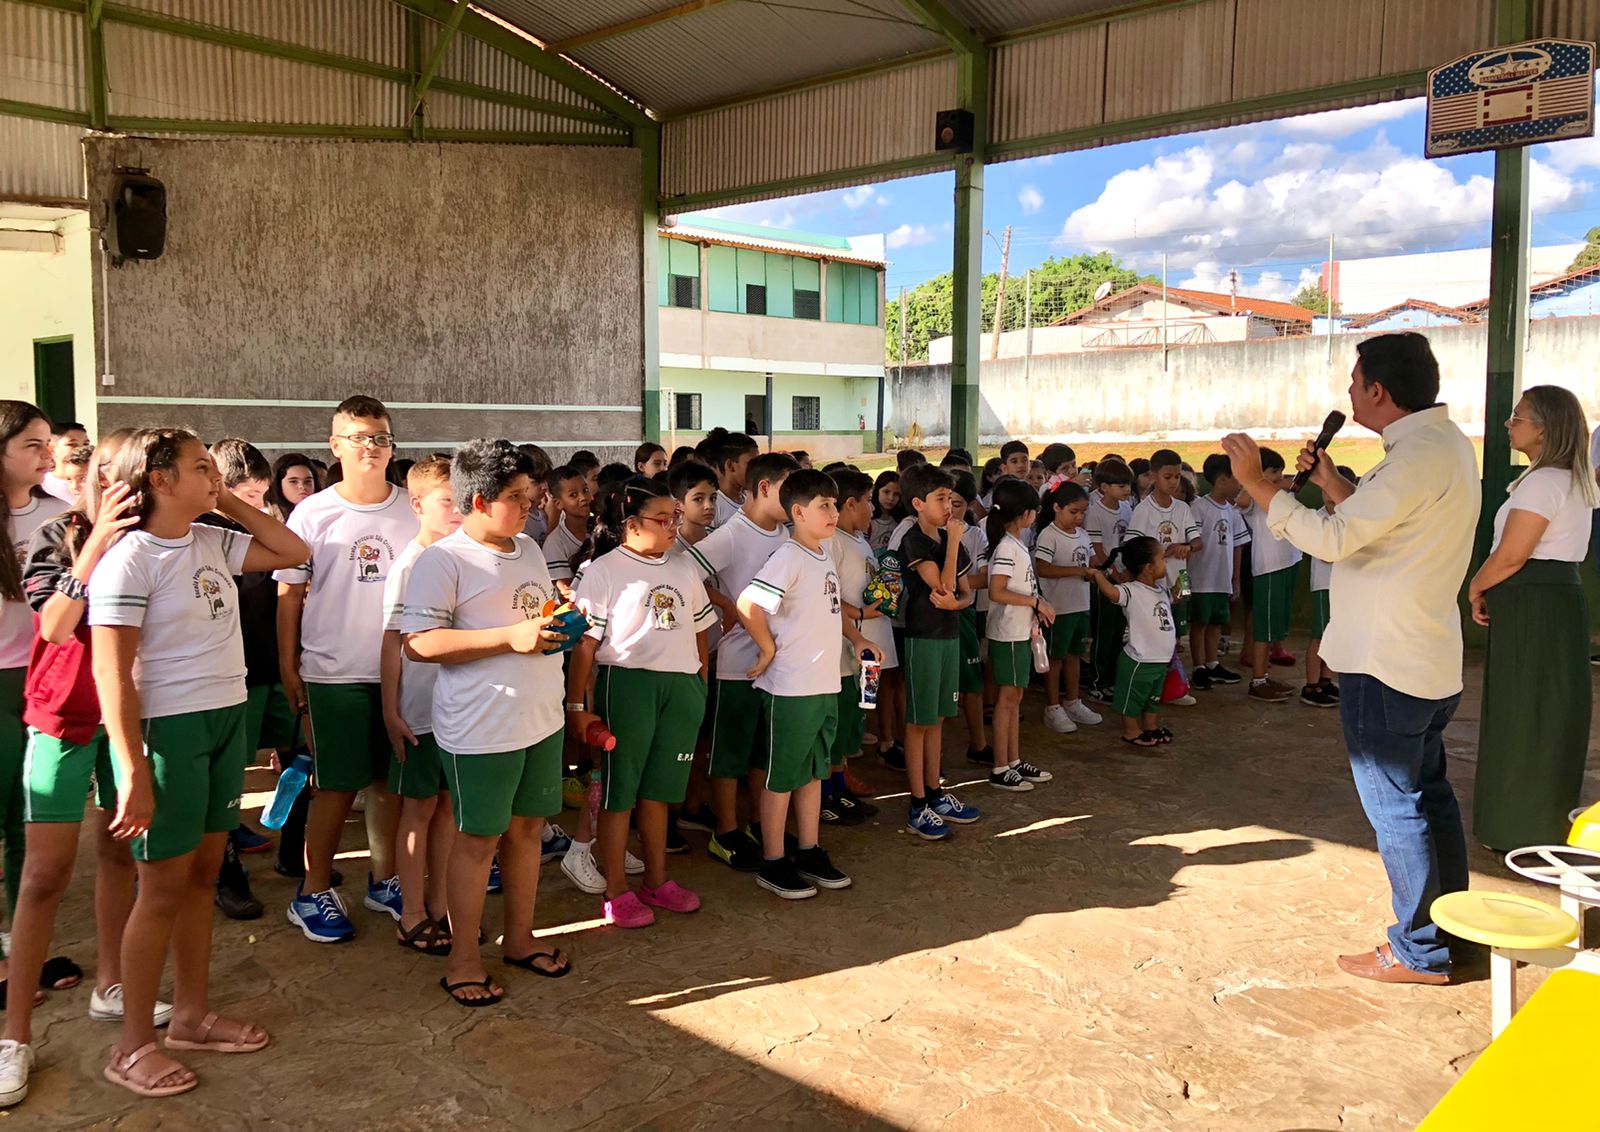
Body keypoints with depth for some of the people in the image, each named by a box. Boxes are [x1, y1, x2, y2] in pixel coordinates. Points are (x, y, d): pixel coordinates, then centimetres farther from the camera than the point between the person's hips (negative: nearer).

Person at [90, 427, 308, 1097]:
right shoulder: (130, 558, -15)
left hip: (226, 720, 7)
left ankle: (192, 1014, 30)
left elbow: (295, 553, 13)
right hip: (168, 731, -7)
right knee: (163, 889, 3)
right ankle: (132, 1047, 18)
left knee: (202, 874, 15)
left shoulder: (212, 542, 6)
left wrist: (229, 503, 4)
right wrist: (133, 774, -20)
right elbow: (111, 674, -17)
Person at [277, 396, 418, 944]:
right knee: (338, 786, 2)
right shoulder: (313, 514, -2)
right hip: (334, 672, -3)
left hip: (400, 668, 3)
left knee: (391, 780, 10)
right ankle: (313, 893, 18)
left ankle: (385, 880, 26)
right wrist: (287, 666, -2)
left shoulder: (412, 512, 4)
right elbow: (289, 595, 1)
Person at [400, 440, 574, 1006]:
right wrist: (512, 637, -25)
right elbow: (420, 642, -21)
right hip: (482, 728, -7)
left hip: (541, 719, 7)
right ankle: (462, 960, 18)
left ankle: (520, 938, 32)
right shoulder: (442, 560, -12)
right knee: (478, 839, 3)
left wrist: (562, 625, 6)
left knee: (526, 828, 16)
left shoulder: (529, 549, 13)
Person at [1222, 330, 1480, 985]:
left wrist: (1255, 482, -20)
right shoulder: (1446, 443, 11)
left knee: (1394, 805, 1)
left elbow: (1332, 539, -26)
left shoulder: (1420, 457, -22)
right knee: (1428, 791, 20)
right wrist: (1329, 480, 12)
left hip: (1385, 666, -10)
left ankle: (1419, 952, 12)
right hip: (1431, 660, 10)